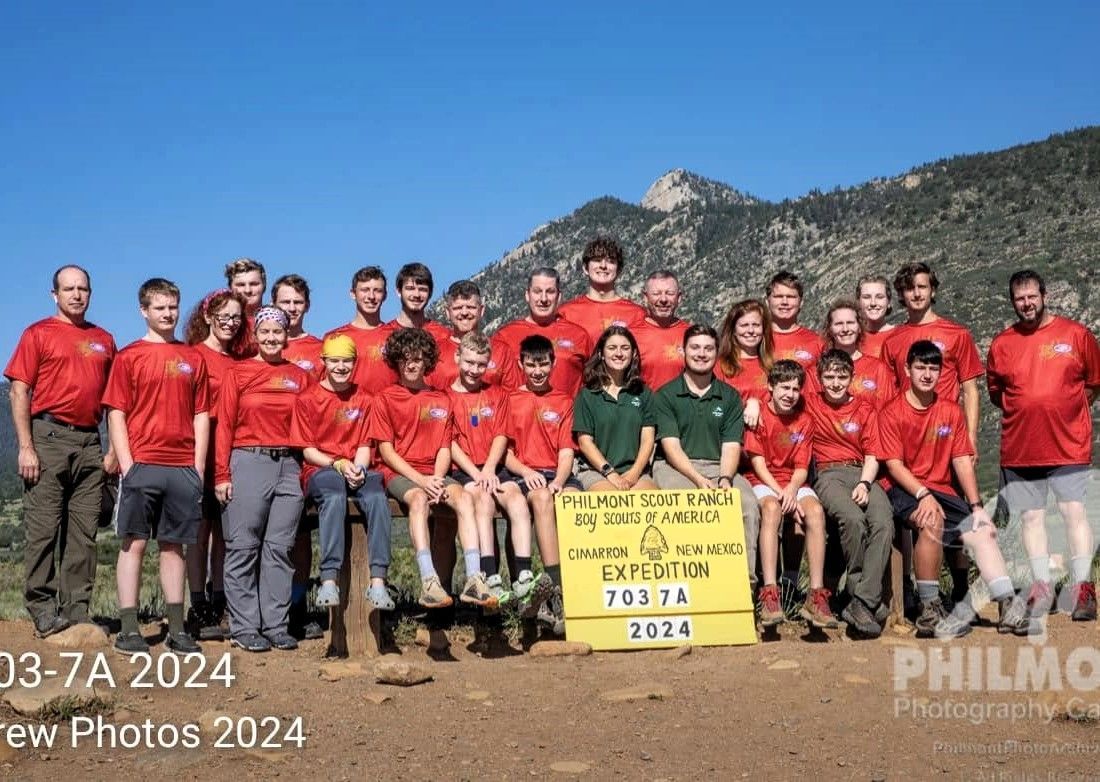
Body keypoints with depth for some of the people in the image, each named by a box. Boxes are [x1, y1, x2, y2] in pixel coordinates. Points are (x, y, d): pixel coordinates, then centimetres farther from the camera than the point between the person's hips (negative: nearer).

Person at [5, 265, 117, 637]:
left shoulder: (104, 340, 16)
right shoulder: (38, 334, 4)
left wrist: (114, 449, 9)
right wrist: (26, 447, -11)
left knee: (83, 533, 4)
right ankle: (43, 611, 2)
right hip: (49, 437, -4)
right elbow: (19, 392, -2)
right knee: (44, 529, -4)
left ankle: (76, 613, 8)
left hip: (90, 442, 4)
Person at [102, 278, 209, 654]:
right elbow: (116, 414, 0)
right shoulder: (128, 356, 4)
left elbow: (201, 415, 12)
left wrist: (198, 467, 4)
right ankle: (128, 630, 3)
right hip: (142, 464, -3)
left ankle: (176, 629, 11)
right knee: (134, 543, -1)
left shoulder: (193, 358, 12)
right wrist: (127, 465, -9)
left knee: (173, 545, 7)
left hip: (184, 468, 3)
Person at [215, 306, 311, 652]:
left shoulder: (299, 376, 11)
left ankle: (276, 626, 9)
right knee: (244, 548, 0)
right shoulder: (238, 373, 4)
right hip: (248, 463, -2)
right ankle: (243, 627, 6)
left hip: (289, 465, 3)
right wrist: (221, 475, -5)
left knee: (280, 548, 4)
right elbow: (224, 425, 1)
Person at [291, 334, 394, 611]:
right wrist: (338, 465, -15)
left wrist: (358, 469, -12)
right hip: (320, 470, -2)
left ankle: (378, 581, -37)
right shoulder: (307, 399, 4)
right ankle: (329, 580, -44)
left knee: (377, 497, -33)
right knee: (335, 496, -39)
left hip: (355, 470, 2)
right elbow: (307, 450, 0)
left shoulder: (363, 399, 13)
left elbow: (364, 445, 9)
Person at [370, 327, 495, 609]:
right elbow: (386, 450, -1)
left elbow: (444, 448, 11)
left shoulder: (441, 400, 15)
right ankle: (429, 582, -46)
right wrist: (420, 480, -13)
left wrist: (437, 480, -9)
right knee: (419, 499, -36)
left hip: (434, 473, 3)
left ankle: (474, 579, -38)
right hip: (399, 473, -3)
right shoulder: (385, 398, 6)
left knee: (463, 497, -28)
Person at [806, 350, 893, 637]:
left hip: (862, 473, 2)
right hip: (827, 475, -2)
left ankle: (863, 602, -31)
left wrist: (865, 484, -9)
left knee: (884, 522, -29)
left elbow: (872, 456, 10)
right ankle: (862, 594, -23)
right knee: (853, 518, -35)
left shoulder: (865, 409, 15)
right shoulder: (810, 404, 12)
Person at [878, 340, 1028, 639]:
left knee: (983, 531, -12)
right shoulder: (891, 412, -4)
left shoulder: (951, 411, 10)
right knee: (932, 521, -33)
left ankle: (1008, 607, -13)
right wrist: (923, 495, -24)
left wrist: (976, 505, -4)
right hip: (904, 491, -6)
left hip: (942, 491, 6)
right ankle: (929, 611, -27)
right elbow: (894, 465, -10)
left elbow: (962, 461, 6)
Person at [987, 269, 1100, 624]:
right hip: (1019, 448, 3)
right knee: (1032, 516, 7)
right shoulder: (1001, 343, 6)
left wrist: (1064, 410, 1)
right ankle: (1042, 587, 16)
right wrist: (1024, 409, 3)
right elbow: (995, 393, 15)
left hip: (1068, 445, -2)